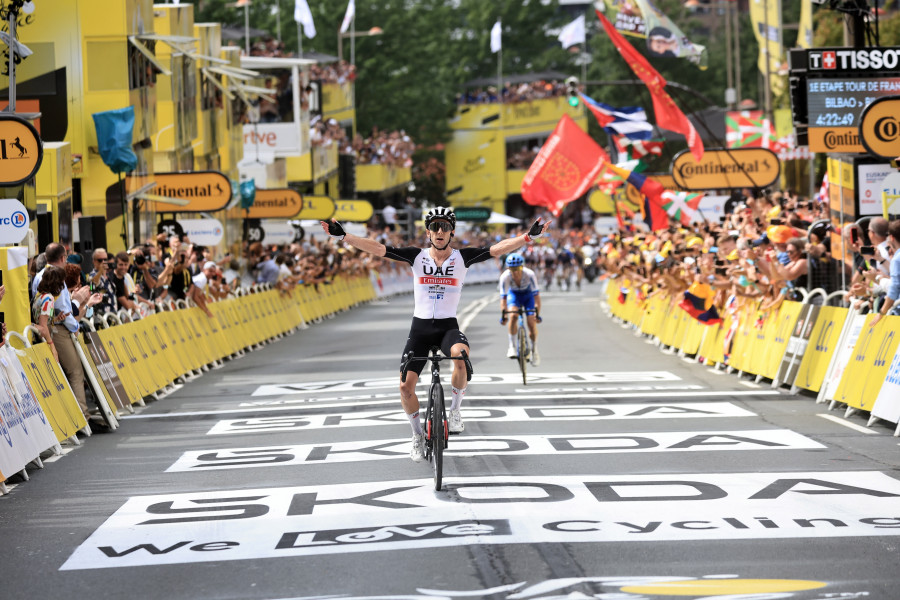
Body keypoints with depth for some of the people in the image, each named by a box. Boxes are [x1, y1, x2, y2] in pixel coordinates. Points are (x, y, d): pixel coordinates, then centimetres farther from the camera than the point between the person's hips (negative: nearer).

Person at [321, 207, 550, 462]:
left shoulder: (462, 257, -2)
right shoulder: (417, 256, -2)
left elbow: (498, 249, -11)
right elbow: (378, 248, -8)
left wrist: (529, 236, -24)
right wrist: (342, 236, -17)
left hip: (448, 326, -1)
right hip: (420, 327, 1)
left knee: (461, 355, -36)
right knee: (406, 386, -8)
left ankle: (455, 410, -11)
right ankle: (417, 436, 18)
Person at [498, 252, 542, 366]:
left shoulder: (529, 275, -34)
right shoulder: (505, 277, -32)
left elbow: (536, 295, -30)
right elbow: (503, 297, -29)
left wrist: (538, 314, -35)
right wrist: (503, 316, -36)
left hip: (528, 294, 0)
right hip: (514, 294, 0)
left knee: (532, 323, -10)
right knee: (513, 316, -29)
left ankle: (534, 350, 15)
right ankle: (512, 346, -17)